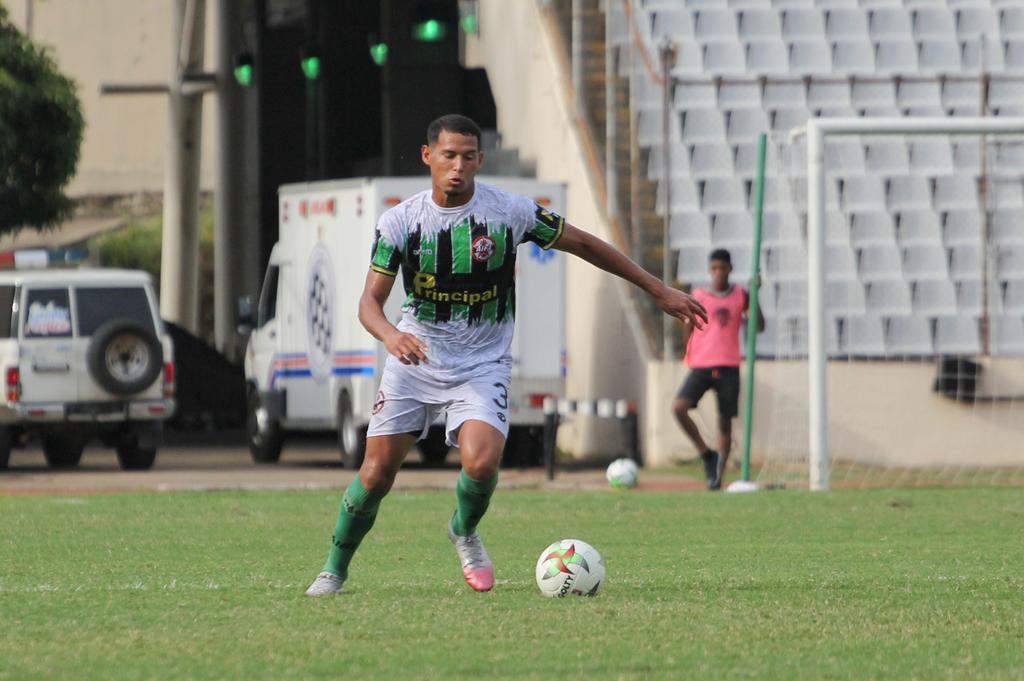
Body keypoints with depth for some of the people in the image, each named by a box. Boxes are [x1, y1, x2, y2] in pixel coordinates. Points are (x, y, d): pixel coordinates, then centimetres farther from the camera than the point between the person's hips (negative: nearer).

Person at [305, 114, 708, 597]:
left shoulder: (509, 211, -10)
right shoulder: (400, 221, -8)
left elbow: (583, 244, 1)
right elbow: (371, 299, -9)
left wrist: (659, 291, 5)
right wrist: (390, 335, -34)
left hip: (482, 365, -1)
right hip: (414, 358, 1)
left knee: (481, 463, -24)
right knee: (376, 472, -3)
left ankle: (465, 533, 10)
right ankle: (334, 569, 20)